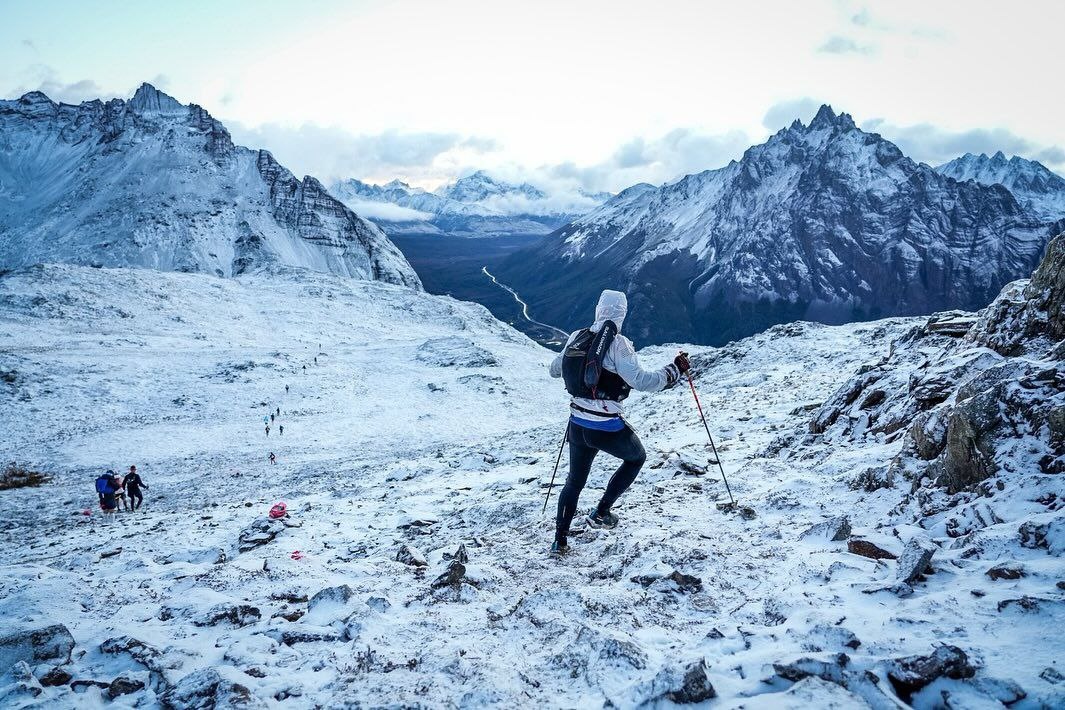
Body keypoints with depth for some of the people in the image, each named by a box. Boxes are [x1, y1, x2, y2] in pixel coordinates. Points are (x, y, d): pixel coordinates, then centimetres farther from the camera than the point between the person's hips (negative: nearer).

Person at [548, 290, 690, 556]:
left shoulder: (576, 337, 1)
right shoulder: (617, 344, -17)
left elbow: (554, 369, 15)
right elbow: (641, 380, -23)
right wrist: (675, 370, -10)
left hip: (577, 426, 5)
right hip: (608, 429, -5)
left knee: (575, 481, 24)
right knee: (637, 457, 26)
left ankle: (560, 540, 23)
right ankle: (601, 513, 20)